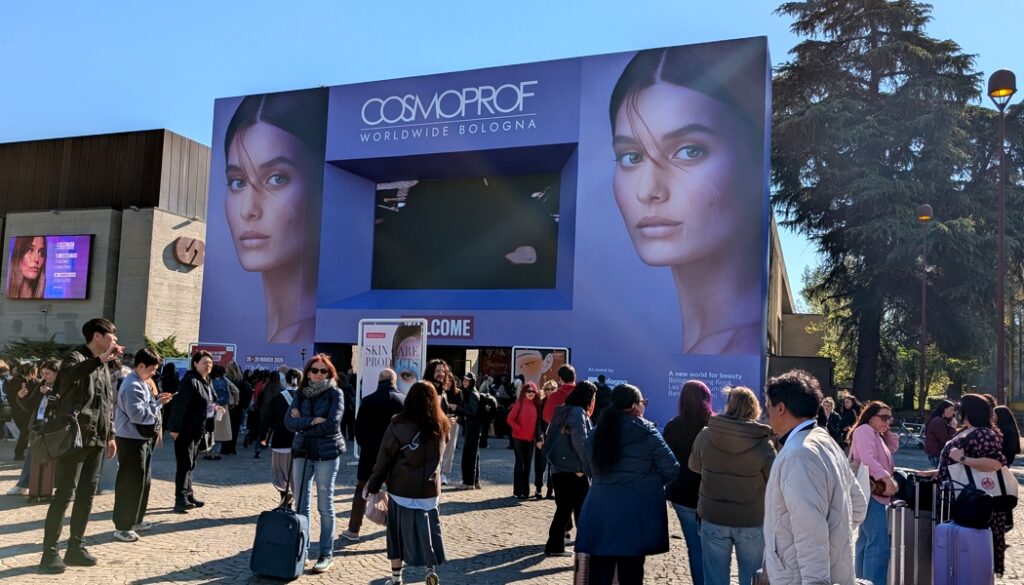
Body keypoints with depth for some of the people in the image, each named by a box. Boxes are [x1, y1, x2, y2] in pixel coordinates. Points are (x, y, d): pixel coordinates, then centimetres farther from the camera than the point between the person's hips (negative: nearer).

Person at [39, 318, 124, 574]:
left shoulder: (103, 366, 17)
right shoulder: (77, 358, -8)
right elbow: (68, 374, -35)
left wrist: (110, 435, 19)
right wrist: (100, 359, -39)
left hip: (95, 441, 8)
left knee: (86, 495, 10)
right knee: (64, 494, -5)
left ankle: (76, 548, 19)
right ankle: (50, 552, 2)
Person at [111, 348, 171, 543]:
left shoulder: (141, 383, 14)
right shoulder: (133, 386, -19)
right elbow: (137, 414, -26)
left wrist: (156, 399, 5)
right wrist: (158, 404, -18)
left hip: (142, 438, 11)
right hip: (131, 440, -11)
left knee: (143, 480, 17)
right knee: (130, 483, -6)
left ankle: (135, 520, 29)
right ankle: (122, 527, 1)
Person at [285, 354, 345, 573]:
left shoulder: (335, 393, -5)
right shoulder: (301, 393, 7)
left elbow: (332, 424, -17)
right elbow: (289, 421, -5)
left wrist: (302, 423, -9)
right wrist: (311, 421, -18)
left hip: (326, 453, -4)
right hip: (301, 452, 4)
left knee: (325, 505, 3)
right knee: (301, 504, 10)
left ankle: (327, 554, 10)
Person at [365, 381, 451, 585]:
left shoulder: (398, 426, -11)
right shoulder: (441, 426, -1)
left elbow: (384, 459, -5)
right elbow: (436, 457, 8)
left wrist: (373, 485, 4)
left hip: (402, 488, -2)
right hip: (430, 488, 2)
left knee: (398, 531, 11)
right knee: (429, 528, 15)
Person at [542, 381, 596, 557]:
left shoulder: (562, 411, 14)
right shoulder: (578, 412, -12)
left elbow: (549, 437, 18)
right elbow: (580, 441, -23)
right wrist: (587, 467, -16)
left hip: (558, 469, 8)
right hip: (575, 471, -8)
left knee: (563, 509, 15)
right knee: (583, 510, 0)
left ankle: (554, 545, 17)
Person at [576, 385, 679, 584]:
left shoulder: (597, 432, 4)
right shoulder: (646, 433, -9)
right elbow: (672, 470, -7)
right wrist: (650, 483, 9)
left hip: (600, 513, 4)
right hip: (636, 517, -4)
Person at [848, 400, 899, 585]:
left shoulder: (877, 436, 23)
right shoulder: (865, 430, -8)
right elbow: (867, 459, -21)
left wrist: (887, 431, 14)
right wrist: (887, 478, -28)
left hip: (875, 492, 11)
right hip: (870, 492, -11)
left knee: (867, 540, 15)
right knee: (879, 544, -17)